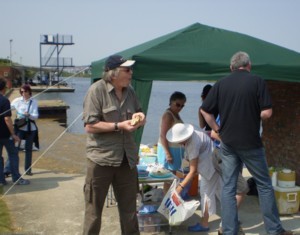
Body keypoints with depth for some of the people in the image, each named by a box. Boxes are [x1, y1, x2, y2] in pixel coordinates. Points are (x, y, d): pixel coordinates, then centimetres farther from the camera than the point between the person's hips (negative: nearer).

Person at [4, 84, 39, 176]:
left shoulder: (34, 102, 0)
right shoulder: (17, 101, -1)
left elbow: (36, 116, -6)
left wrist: (29, 115, -25)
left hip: (30, 128, 1)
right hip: (20, 127, -1)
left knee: (29, 149, 10)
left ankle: (28, 169, 21)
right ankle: (7, 169, -5)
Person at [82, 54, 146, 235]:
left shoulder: (129, 91, 7)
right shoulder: (97, 90, -12)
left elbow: (139, 115, 18)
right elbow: (90, 125, -16)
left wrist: (140, 118, -5)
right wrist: (119, 125, -21)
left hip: (127, 159, 5)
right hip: (101, 159, -5)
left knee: (129, 209, 16)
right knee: (94, 209, 9)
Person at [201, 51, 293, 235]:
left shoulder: (220, 84, 3)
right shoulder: (257, 81, -7)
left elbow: (205, 111, 3)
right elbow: (267, 113, -11)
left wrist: (217, 129, 12)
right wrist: (253, 117, 8)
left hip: (228, 143, 3)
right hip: (251, 143, -3)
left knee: (228, 187, 8)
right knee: (264, 185, 9)